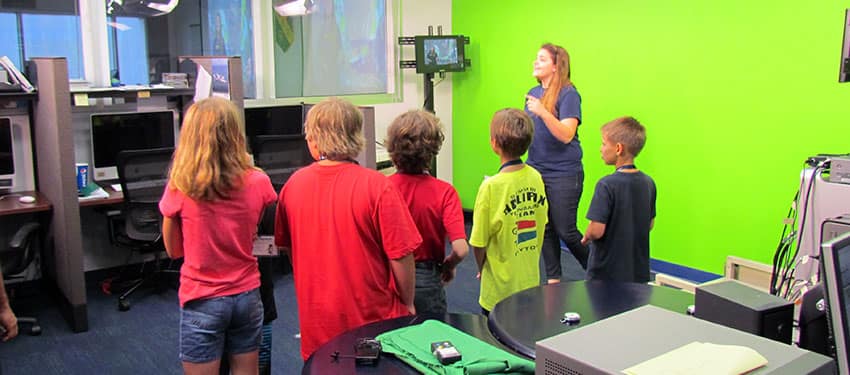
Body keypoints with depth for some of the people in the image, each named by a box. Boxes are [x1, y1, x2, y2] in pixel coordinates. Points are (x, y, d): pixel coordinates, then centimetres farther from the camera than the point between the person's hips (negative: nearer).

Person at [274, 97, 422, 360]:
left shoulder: (293, 184, -6)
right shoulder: (377, 186, -19)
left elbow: (286, 247, 7)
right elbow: (400, 255, -16)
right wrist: (408, 304, 1)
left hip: (315, 321, 4)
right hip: (373, 318, -3)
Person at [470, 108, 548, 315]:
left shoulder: (491, 187, -21)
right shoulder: (536, 178, -5)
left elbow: (479, 243, -15)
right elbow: (541, 224, 7)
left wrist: (482, 268, 5)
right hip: (531, 282, 5)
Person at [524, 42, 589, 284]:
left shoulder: (568, 94, -10)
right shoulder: (533, 93, 10)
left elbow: (566, 135, -20)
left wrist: (543, 112, -31)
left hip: (564, 173, -6)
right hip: (536, 169, 7)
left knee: (565, 230, 0)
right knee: (544, 228, 10)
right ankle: (553, 279, 23)